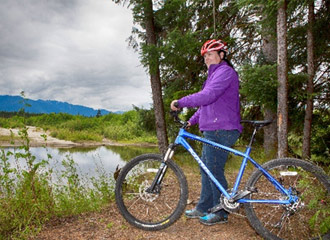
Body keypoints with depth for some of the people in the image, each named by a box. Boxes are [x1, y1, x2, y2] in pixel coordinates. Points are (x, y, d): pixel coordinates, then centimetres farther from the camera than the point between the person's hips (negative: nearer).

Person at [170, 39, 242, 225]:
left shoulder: (225, 72, -10)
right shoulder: (215, 74, 24)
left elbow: (208, 96, -25)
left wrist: (180, 103, -22)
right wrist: (192, 120, 20)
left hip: (221, 131, -10)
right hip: (213, 131, 10)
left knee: (215, 171, -5)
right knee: (206, 169, 14)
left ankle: (221, 213, 9)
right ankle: (204, 208, 25)